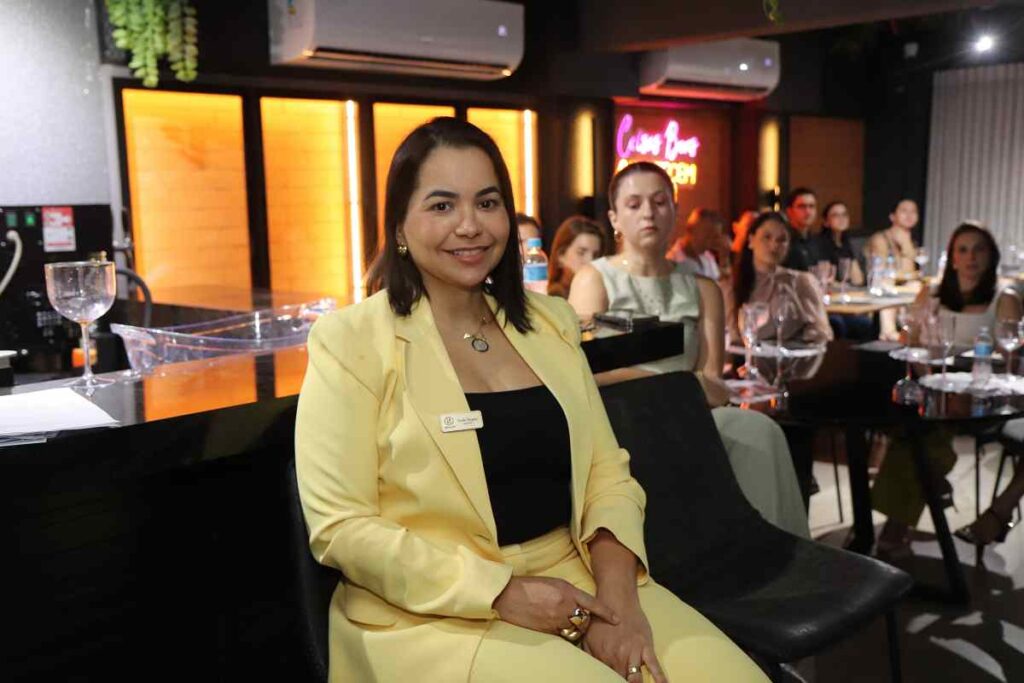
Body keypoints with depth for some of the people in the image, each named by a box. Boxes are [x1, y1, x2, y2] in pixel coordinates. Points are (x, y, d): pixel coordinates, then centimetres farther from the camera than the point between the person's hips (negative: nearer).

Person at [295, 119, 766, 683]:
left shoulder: (550, 321, 9)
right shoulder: (350, 340, -7)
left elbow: (607, 471, 6)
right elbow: (340, 526, -11)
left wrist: (617, 593, -11)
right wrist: (502, 593, -17)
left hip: (577, 578, 5)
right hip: (437, 611, -4)